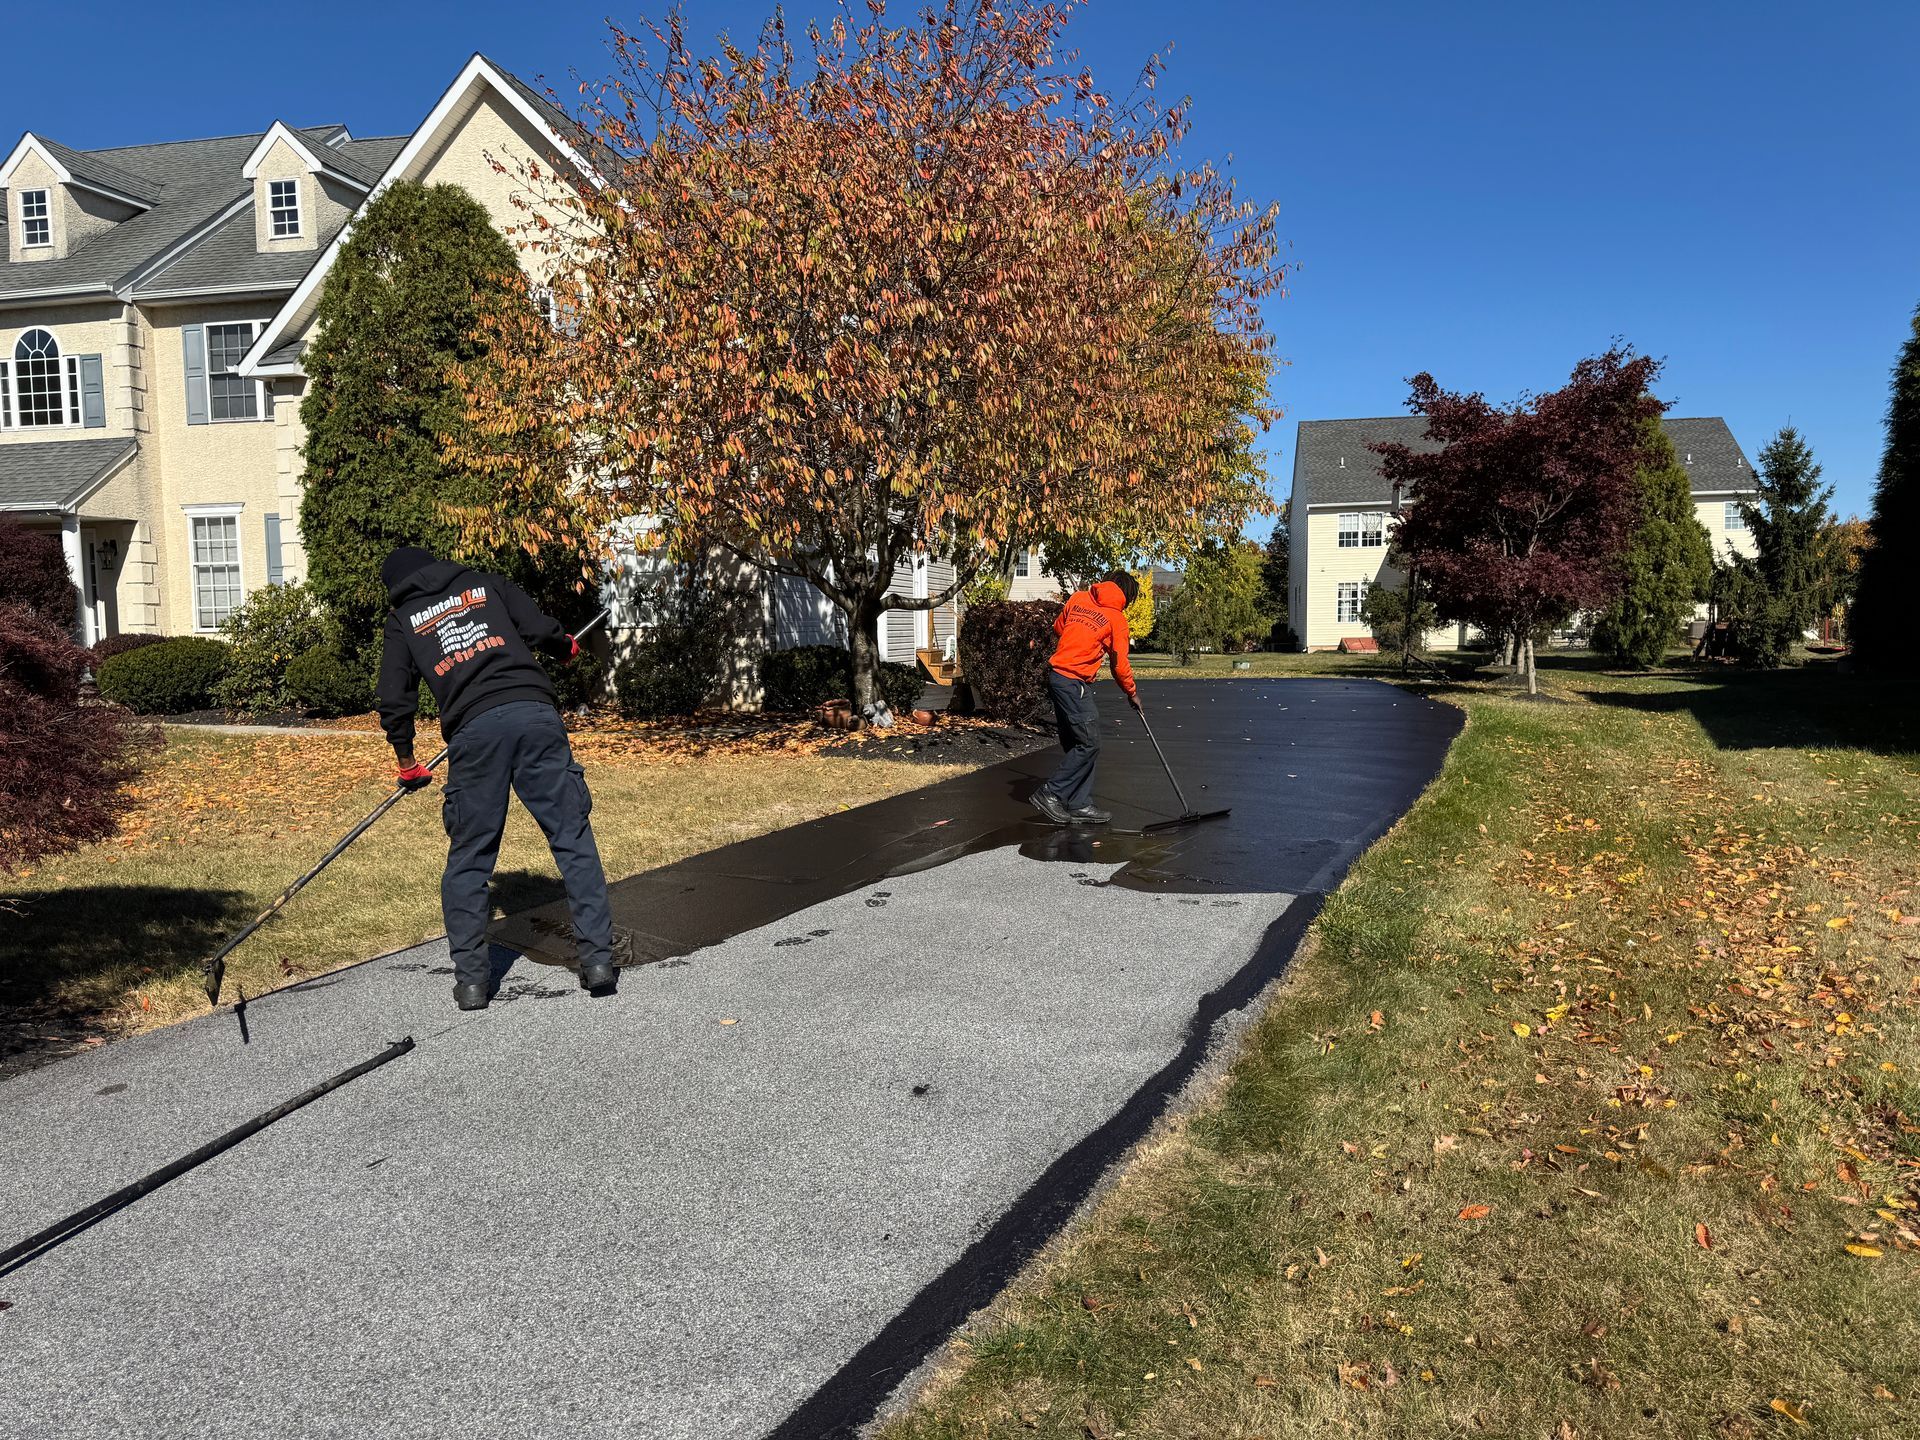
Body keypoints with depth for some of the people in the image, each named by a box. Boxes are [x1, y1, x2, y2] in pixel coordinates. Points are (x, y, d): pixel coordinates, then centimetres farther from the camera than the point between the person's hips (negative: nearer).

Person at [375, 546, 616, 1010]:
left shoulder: (402, 620, 22)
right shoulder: (488, 583, 23)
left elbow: (394, 701, 16)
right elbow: (539, 628, 9)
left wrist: (407, 762, 28)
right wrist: (567, 645, 31)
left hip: (473, 731, 0)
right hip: (535, 713, 0)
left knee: (468, 859, 11)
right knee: (573, 839, 3)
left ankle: (471, 979, 11)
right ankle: (597, 959, 0)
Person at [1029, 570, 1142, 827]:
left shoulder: (1078, 599, 11)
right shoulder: (1116, 618, -4)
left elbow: (1058, 628, 23)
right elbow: (1120, 665, 0)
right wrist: (1133, 693, 14)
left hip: (1056, 674, 8)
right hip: (1075, 683, -8)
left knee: (1077, 744, 11)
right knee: (1089, 744, -4)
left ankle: (1079, 806, 13)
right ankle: (1051, 794, -3)